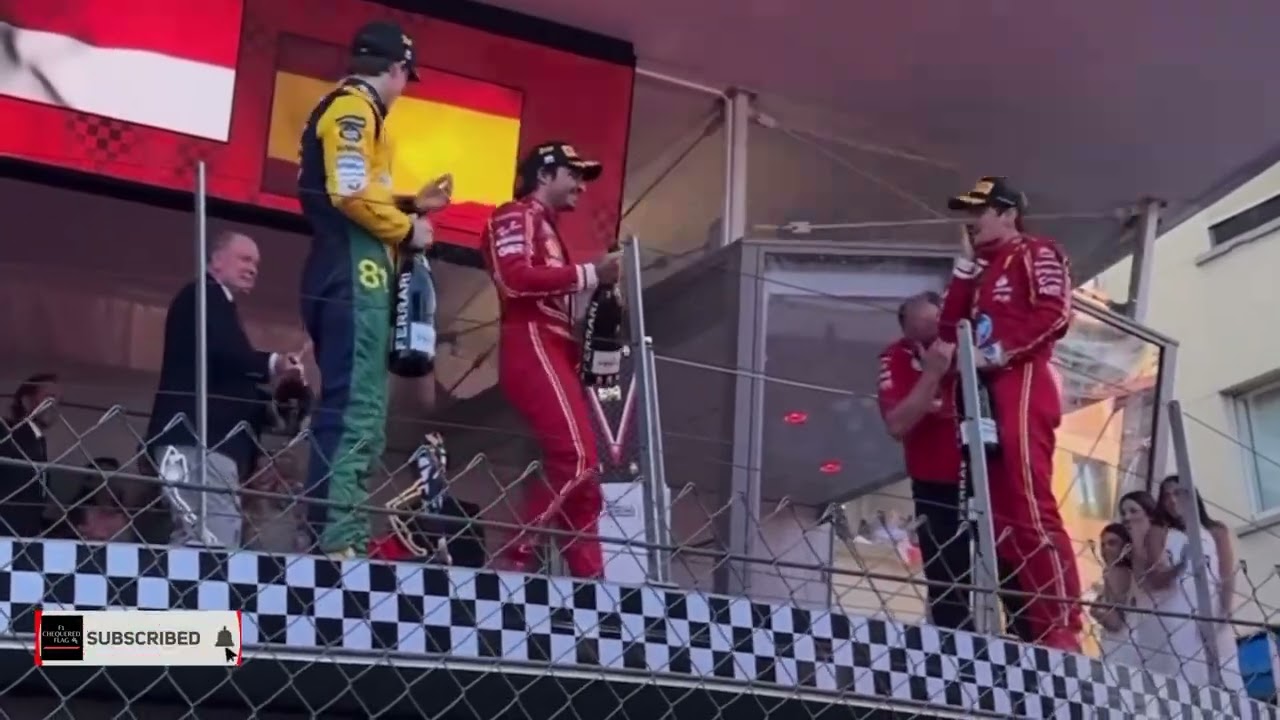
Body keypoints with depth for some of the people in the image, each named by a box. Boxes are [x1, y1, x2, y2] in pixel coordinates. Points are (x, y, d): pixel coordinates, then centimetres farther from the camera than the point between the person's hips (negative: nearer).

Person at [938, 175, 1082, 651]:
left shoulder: (1036, 253, 7)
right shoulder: (981, 273, 30)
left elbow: (1053, 313, -9)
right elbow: (950, 331, 18)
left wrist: (997, 352, -13)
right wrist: (966, 264, 17)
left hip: (1021, 387, -9)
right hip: (984, 398, 9)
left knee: (1031, 510, -18)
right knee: (1001, 518, 0)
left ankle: (1062, 633, -21)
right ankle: (1033, 632, -2)